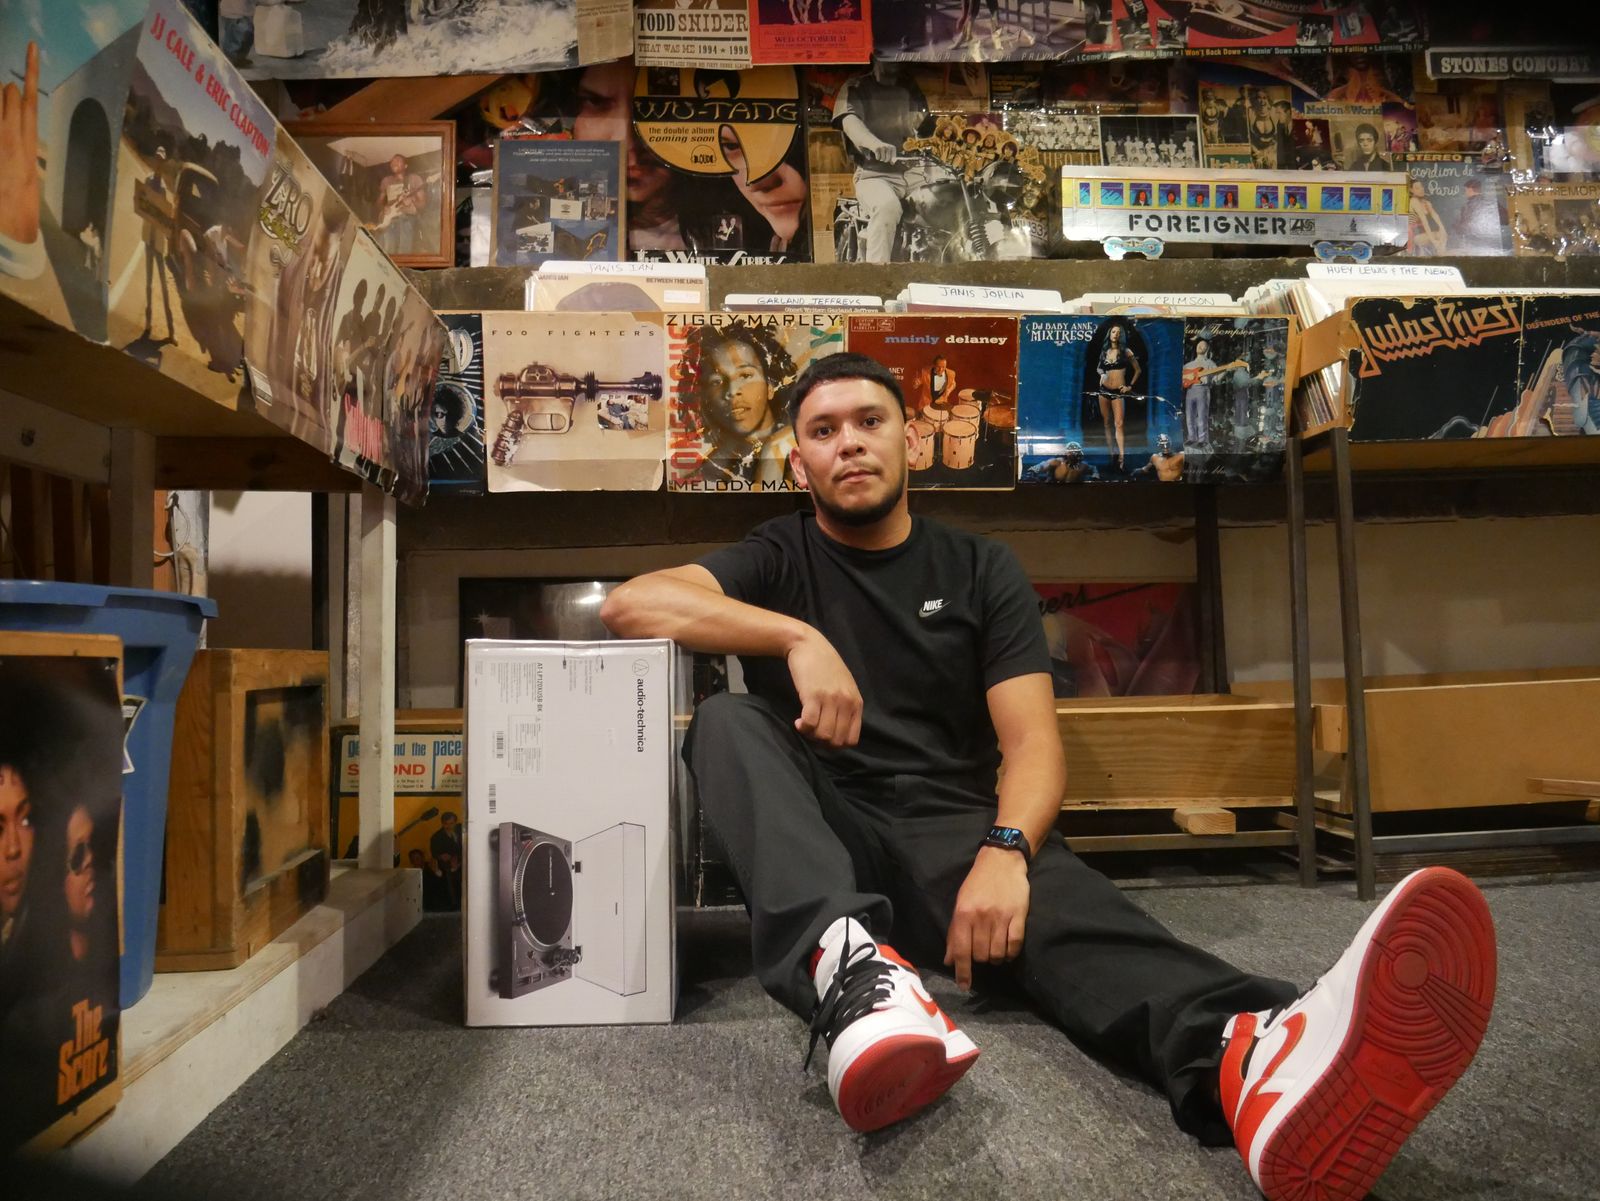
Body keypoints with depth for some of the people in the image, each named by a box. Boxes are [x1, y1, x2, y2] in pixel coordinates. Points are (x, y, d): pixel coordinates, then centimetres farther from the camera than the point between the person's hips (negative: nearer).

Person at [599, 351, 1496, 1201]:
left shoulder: (981, 570, 9)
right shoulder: (775, 560, 10)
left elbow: (1033, 741, -3)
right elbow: (631, 605, -8)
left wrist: (1004, 850, -25)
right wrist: (798, 637, -20)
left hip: (953, 835, 0)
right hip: (821, 840, 1)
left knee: (1055, 895, -34)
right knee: (726, 720, -28)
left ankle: (1253, 1063, -65)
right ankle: (848, 965, -55)